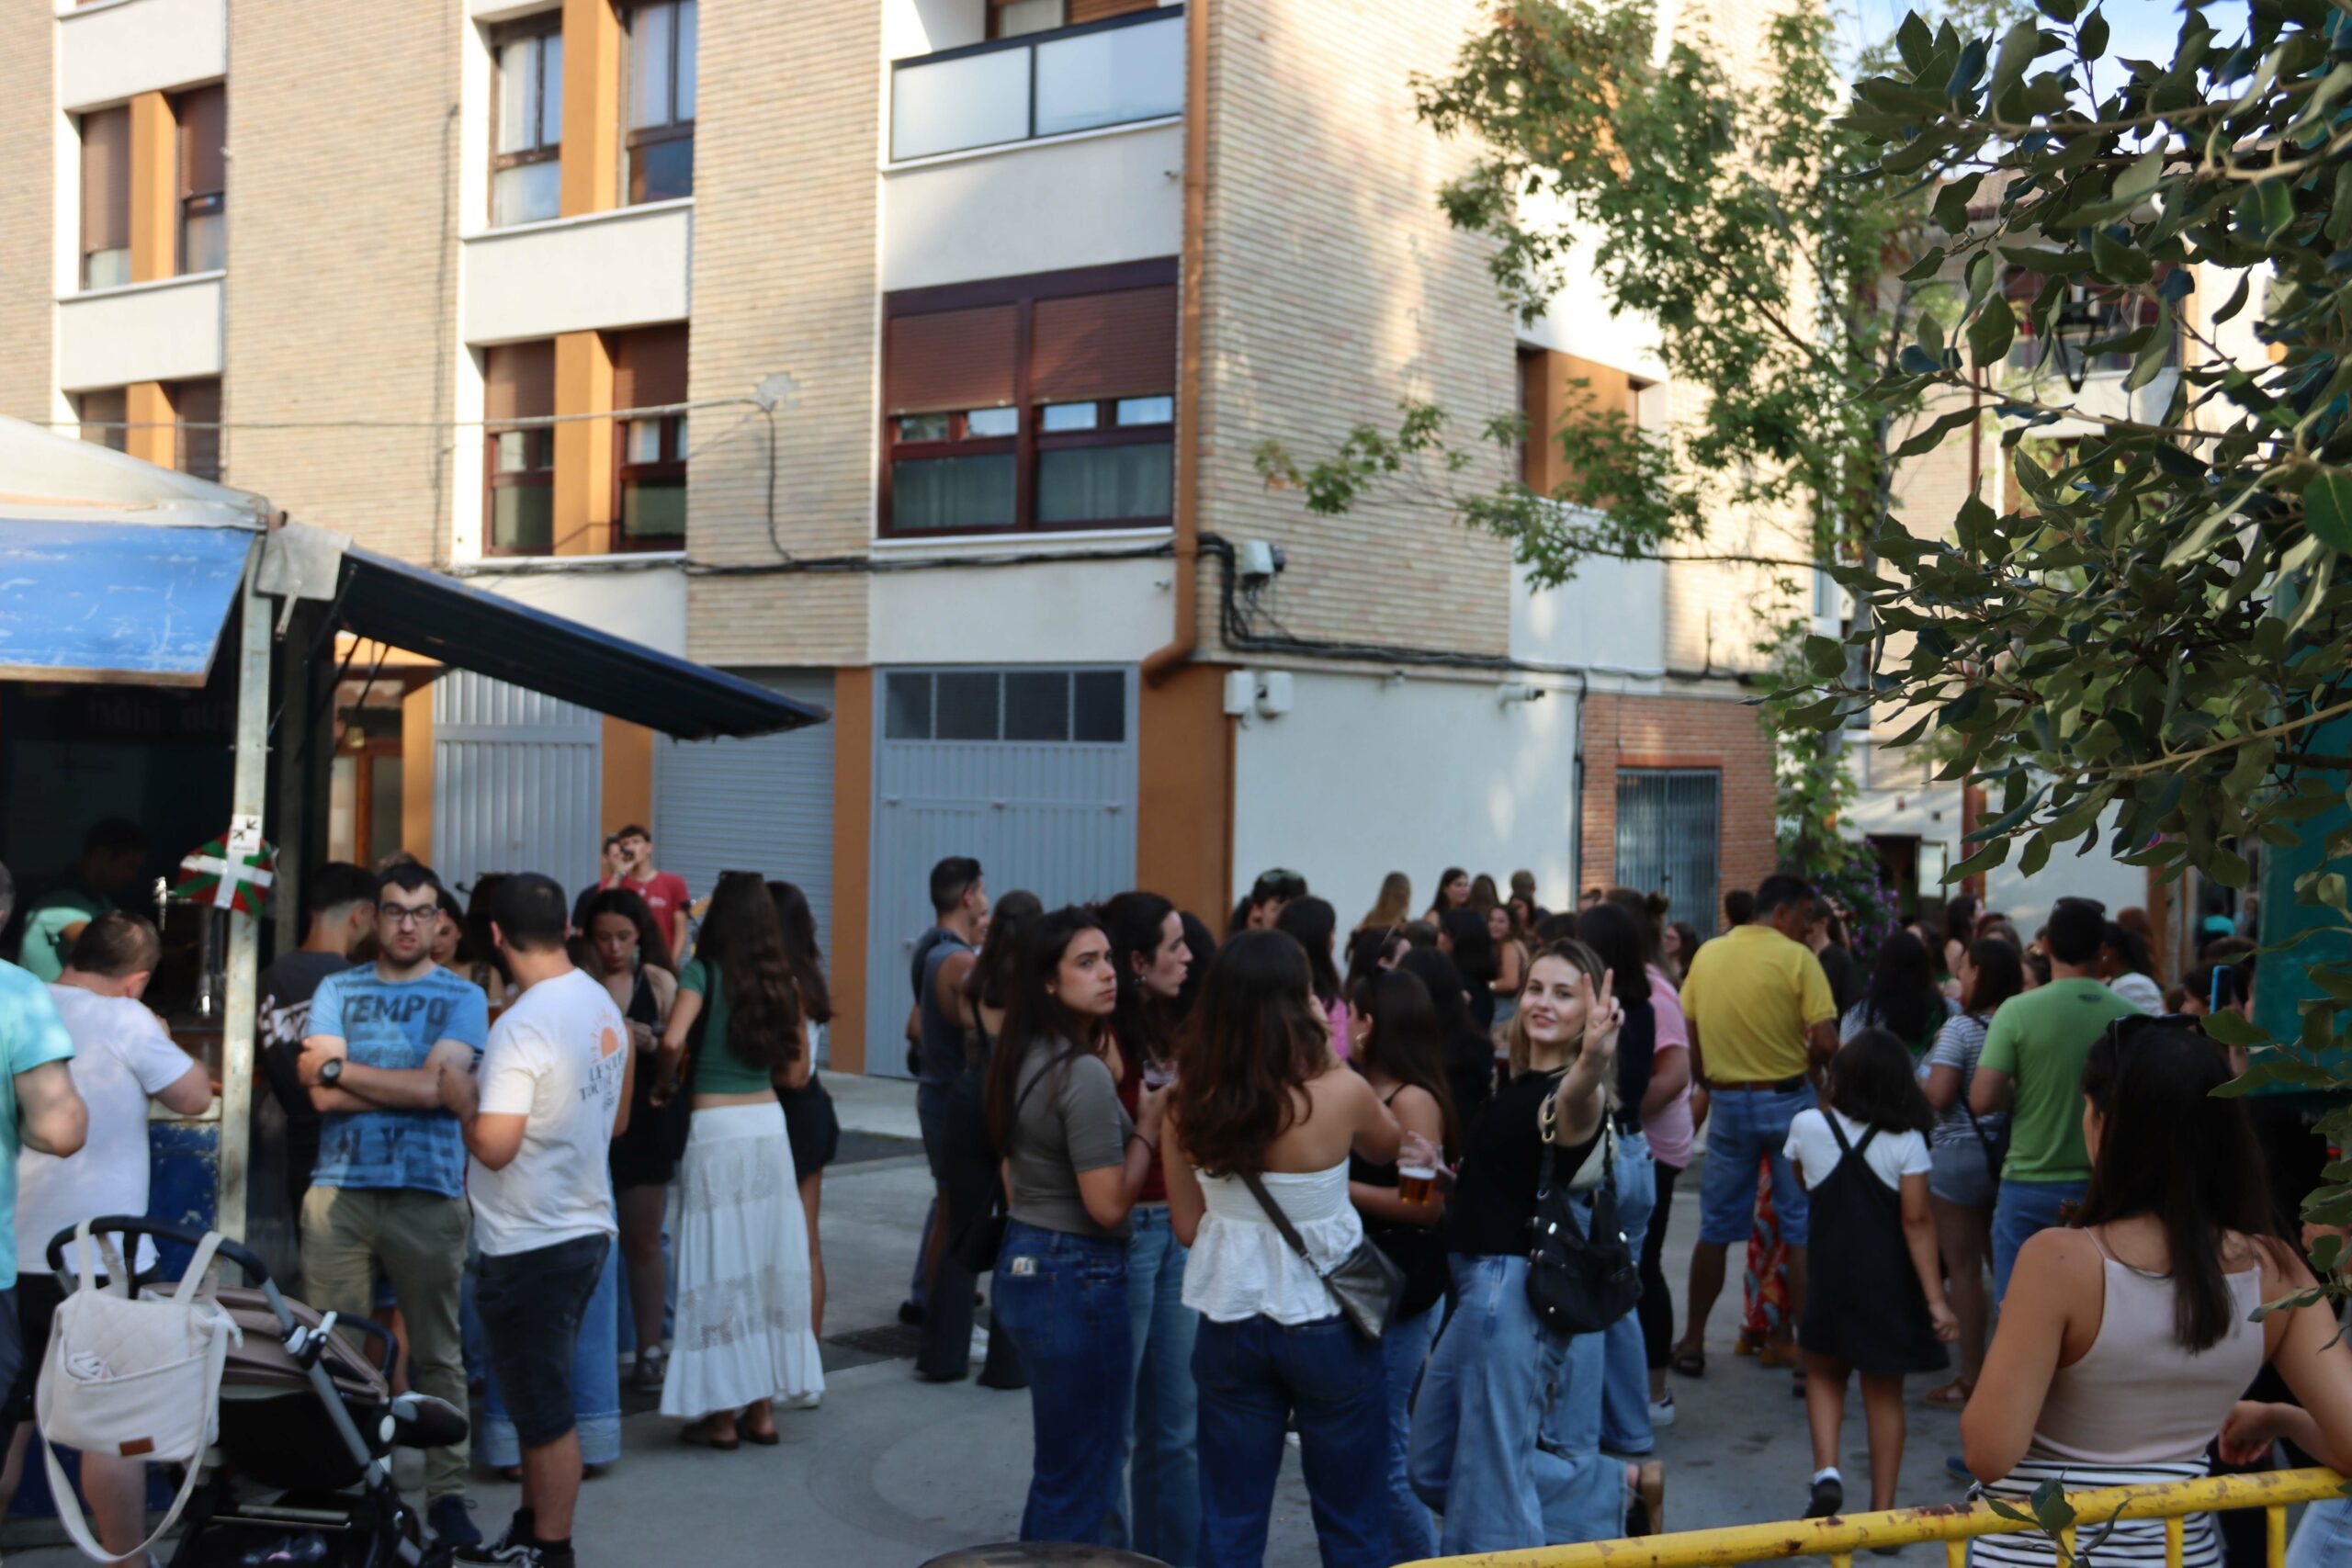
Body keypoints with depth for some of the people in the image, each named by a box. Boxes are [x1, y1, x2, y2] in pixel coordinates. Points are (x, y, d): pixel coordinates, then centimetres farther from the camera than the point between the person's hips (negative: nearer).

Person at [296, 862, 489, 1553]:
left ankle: (447, 1493, 10)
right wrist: (412, 1087, -6)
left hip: (429, 1194, -1)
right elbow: (323, 1097, -1)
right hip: (340, 1191, 1)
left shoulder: (462, 997, 5)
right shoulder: (336, 990, 11)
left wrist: (340, 1067, -2)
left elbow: (437, 1086, -10)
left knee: (437, 1353, 4)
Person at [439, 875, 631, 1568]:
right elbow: (616, 1120, 15)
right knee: (541, 1398, 20)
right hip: (586, 1225, 9)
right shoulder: (603, 1005, 5)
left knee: (544, 1408, 3)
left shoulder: (524, 1026, -22)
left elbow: (494, 1146, -25)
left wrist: (462, 1097, -9)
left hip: (532, 1245, -9)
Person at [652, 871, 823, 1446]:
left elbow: (673, 1039, -21)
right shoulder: (783, 982, 7)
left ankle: (721, 1415, 8)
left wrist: (668, 1083, -3)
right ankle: (762, 1408, 18)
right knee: (768, 1261, 11)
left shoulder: (702, 973, -7)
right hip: (769, 1122, 5)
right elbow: (796, 1071, 11)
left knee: (719, 1268, 2)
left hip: (714, 1126, -5)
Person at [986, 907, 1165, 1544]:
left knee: (1055, 1469, 20)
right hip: (1077, 1279, -9)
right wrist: (1149, 1124, -10)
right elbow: (1108, 1205, -20)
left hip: (1022, 1267, 9)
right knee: (1082, 1481, 2)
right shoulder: (1085, 1073, -20)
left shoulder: (1025, 1058, 8)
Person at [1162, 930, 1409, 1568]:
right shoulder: (1339, 1092, -18)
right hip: (1326, 1323, -3)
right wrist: (1331, 1055, 1)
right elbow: (1388, 1149, 5)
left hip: (1230, 1323, 3)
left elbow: (1188, 1227, 1)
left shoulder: (1190, 1104, -8)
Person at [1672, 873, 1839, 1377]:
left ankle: (1693, 1342, 21)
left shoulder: (1706, 955, 3)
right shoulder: (1797, 958, -11)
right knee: (1802, 1230, 4)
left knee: (1715, 1228, 14)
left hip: (1727, 1102, 4)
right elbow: (1827, 1042, -16)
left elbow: (1687, 1037, 6)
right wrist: (1803, 1060, 4)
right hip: (1787, 1099, -4)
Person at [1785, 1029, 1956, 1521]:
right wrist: (1935, 1298, -13)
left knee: (1824, 1373, 20)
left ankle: (1826, 1470, -2)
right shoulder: (1906, 1140, -11)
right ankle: (1882, 1508, 12)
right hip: (1891, 1285, -1)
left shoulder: (1807, 1126, -7)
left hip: (1831, 1277, 1)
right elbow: (1917, 1221, -15)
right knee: (1885, 1392, 10)